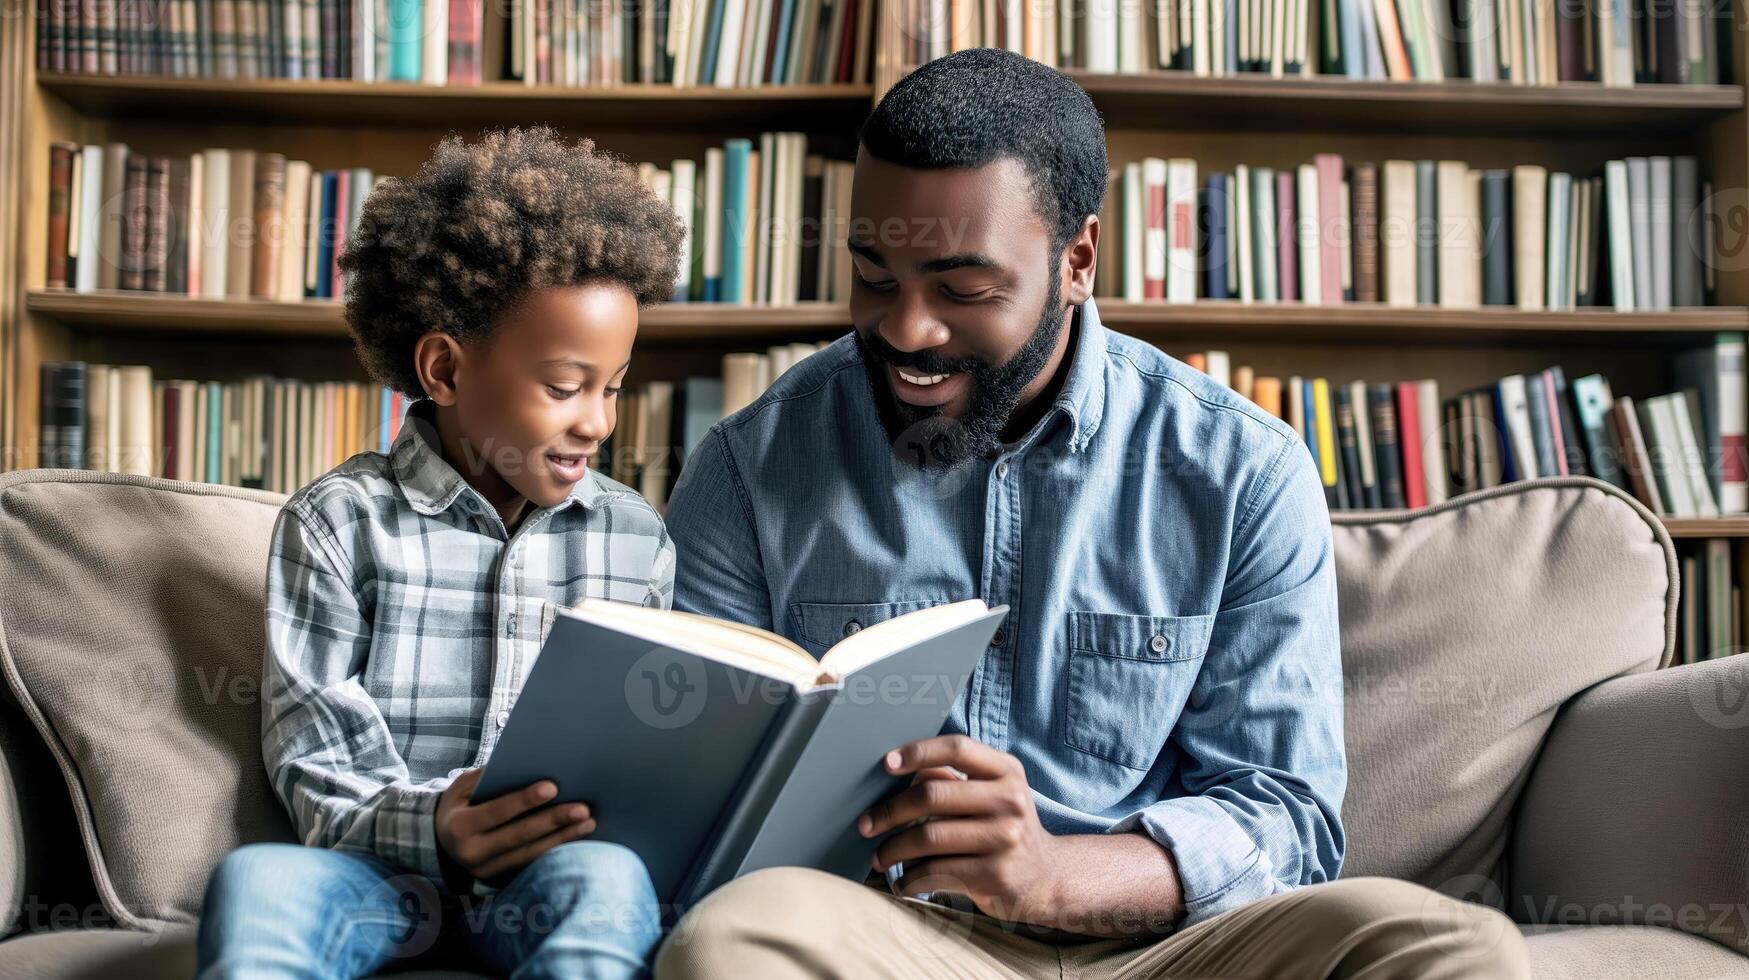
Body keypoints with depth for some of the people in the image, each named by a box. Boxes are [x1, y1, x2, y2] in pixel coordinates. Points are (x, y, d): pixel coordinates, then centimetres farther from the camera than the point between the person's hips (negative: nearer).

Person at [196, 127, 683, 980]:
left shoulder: (636, 539, 12)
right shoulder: (340, 522, 2)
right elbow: (316, 786, -2)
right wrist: (430, 830, -24)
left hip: (558, 875, 2)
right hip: (383, 873, -1)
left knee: (606, 881, -34)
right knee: (257, 881, -35)